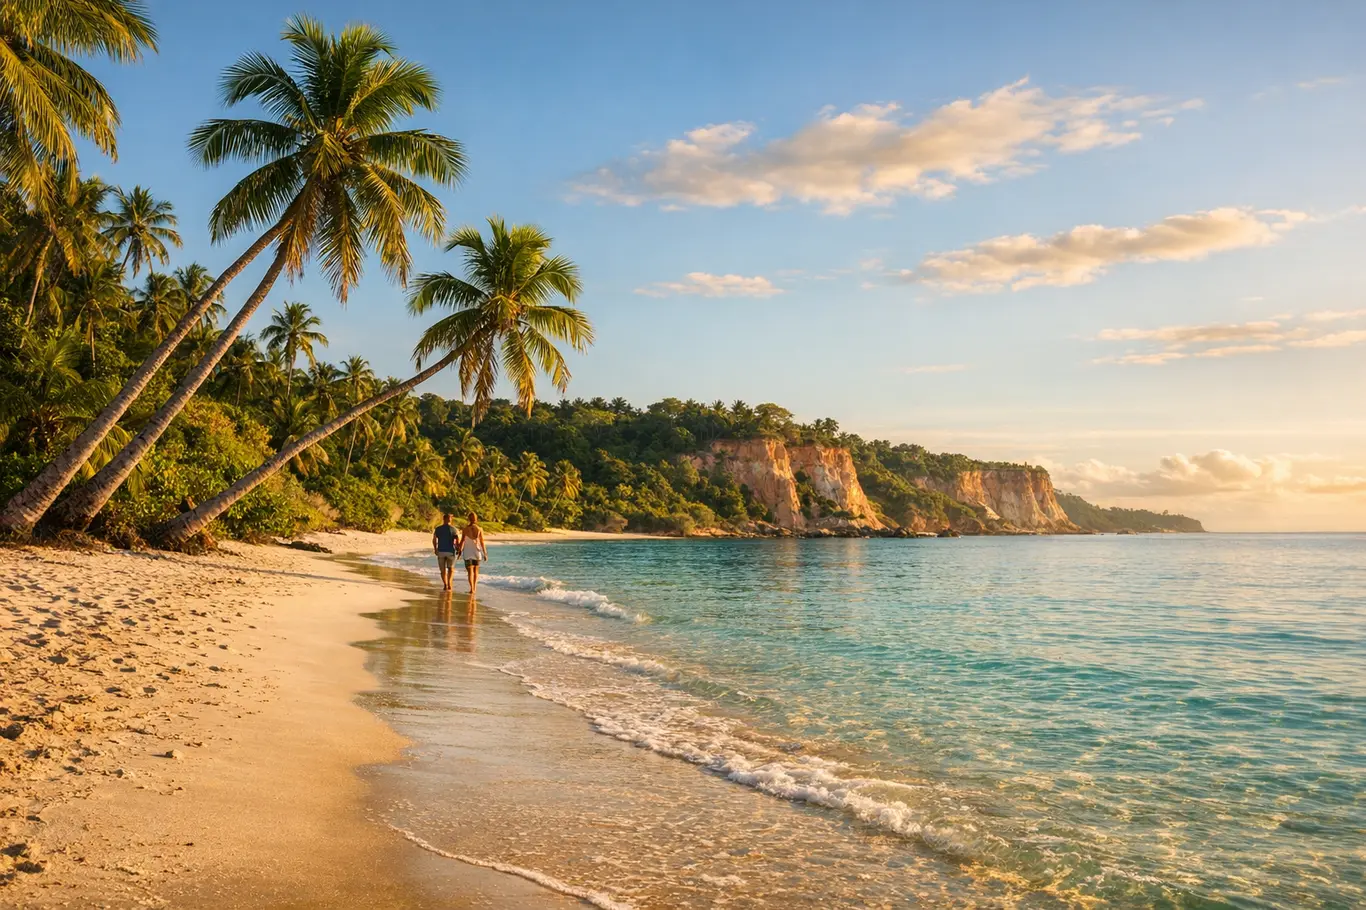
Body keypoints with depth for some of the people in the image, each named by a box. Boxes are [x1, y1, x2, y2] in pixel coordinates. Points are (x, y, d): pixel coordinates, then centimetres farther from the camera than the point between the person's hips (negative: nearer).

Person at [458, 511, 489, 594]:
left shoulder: (465, 529, -8)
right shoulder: (480, 529, -4)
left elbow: (462, 541, -9)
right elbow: (482, 543, -4)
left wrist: (460, 551, 2)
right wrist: (485, 554, 2)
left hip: (467, 553, -2)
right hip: (477, 552, 2)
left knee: (470, 571, 1)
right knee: (476, 570, 18)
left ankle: (472, 588, -10)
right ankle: (474, 588, 16)